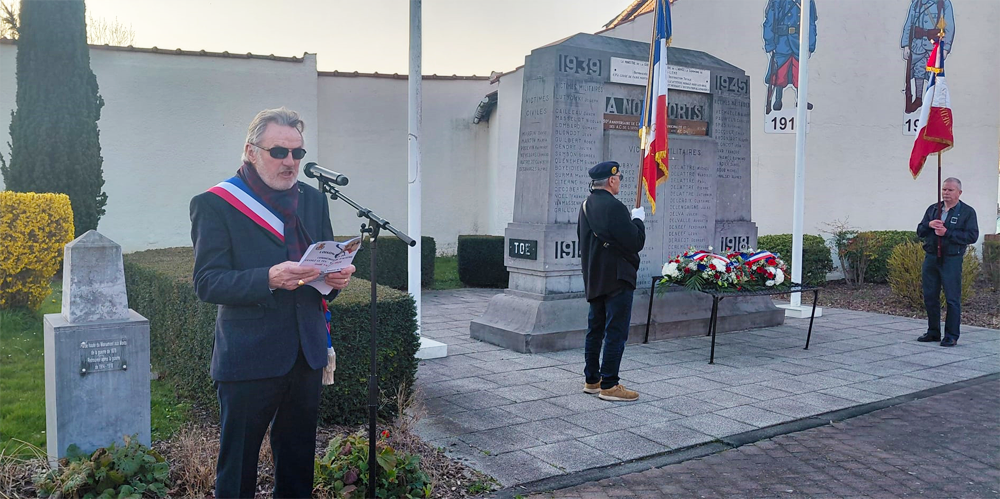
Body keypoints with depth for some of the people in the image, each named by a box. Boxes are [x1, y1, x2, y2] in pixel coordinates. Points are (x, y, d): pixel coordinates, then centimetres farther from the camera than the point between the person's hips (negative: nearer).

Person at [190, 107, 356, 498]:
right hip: (249, 359, -5)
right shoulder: (214, 204, -6)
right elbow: (207, 283, -13)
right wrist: (269, 279, -28)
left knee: (298, 463, 17)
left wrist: (337, 277, -6)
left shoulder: (314, 200, 11)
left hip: (306, 356, 5)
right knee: (237, 467, 8)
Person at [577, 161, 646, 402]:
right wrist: (638, 219, -2)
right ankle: (609, 386, -1)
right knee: (616, 332, -4)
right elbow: (636, 243, -18)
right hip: (616, 278, -9)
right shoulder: (613, 206, -19)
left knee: (595, 329, 15)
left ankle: (591, 380, 22)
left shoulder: (586, 205, 10)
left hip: (593, 278, 9)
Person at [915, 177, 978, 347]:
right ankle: (933, 332, 21)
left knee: (952, 299, -2)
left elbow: (972, 236, -10)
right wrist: (929, 225, -7)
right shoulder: (932, 209, 15)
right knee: (930, 297, 9)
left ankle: (951, 336, 5)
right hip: (931, 258, 5)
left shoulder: (967, 212, 0)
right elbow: (920, 231, 14)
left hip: (952, 260, -5)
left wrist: (947, 233, -17)